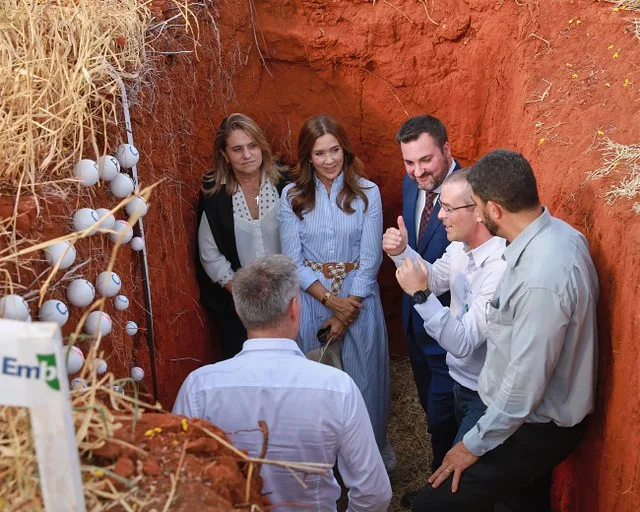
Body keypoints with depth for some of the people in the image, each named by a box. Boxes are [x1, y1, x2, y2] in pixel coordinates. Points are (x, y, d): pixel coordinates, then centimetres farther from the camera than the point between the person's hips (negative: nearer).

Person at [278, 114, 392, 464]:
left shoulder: (367, 192, -5)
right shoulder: (292, 195, -2)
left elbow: (370, 258, -7)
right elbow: (292, 260, -5)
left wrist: (346, 311, -11)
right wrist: (330, 300, -13)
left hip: (359, 299, -1)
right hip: (311, 299, 1)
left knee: (364, 376, 10)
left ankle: (374, 447, 34)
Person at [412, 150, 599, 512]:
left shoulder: (542, 277, -36)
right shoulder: (556, 233, -6)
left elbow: (525, 384, -29)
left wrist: (475, 444, -16)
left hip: (535, 428, -9)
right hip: (541, 415, 9)